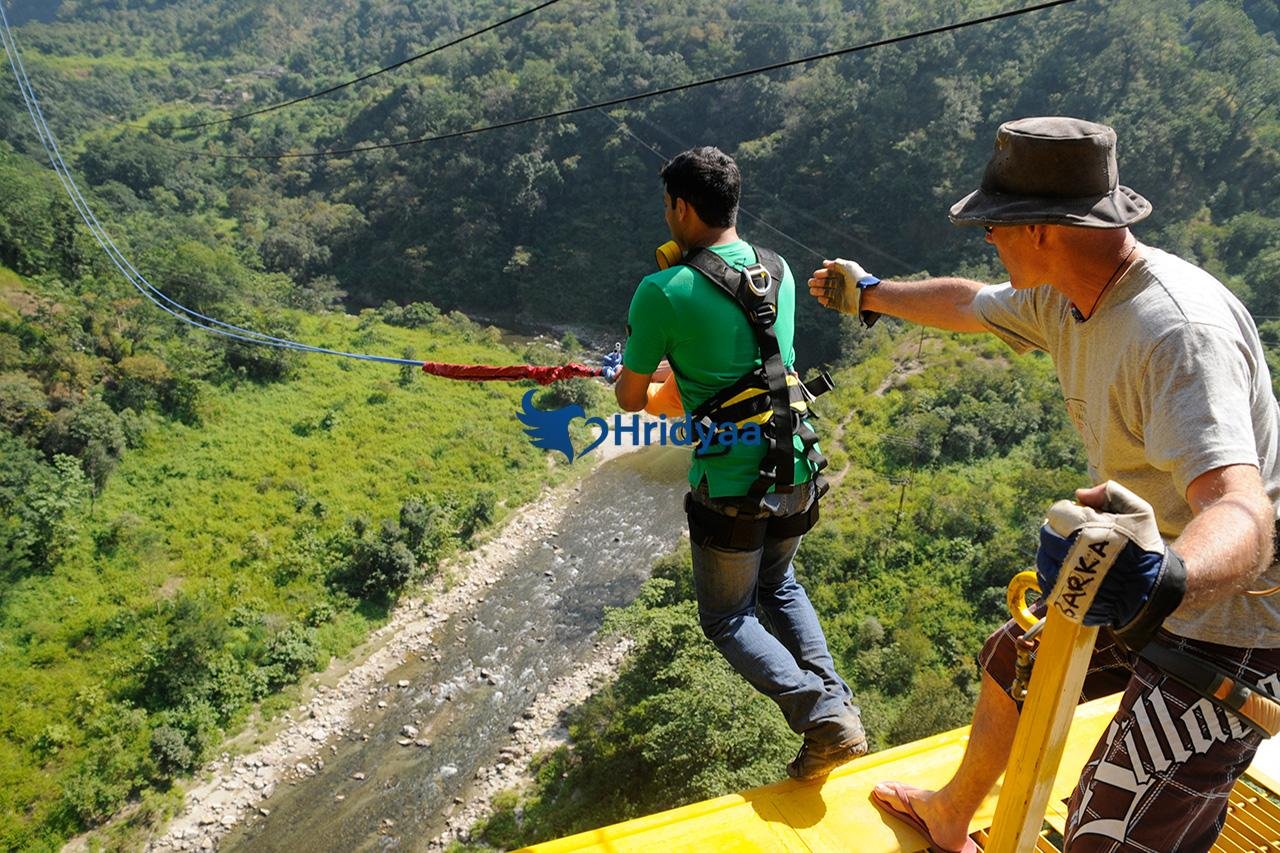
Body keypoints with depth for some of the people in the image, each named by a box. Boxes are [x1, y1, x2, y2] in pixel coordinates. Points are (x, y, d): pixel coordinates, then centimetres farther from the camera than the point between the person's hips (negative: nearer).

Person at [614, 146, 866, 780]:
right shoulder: (779, 272, 4)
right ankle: (835, 700, 16)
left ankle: (820, 717, -3)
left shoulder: (662, 292, -16)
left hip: (730, 485, -6)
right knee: (778, 582, 31)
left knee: (729, 618, 16)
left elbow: (630, 399, -4)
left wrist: (642, 373, 19)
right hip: (796, 471, 6)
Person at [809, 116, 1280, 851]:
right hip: (1142, 592, 9)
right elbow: (967, 303, 16)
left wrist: (1163, 577, -64)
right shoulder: (1064, 297, -4)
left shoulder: (1181, 330, -32)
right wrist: (868, 294, 32)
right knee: (1013, 663, 25)